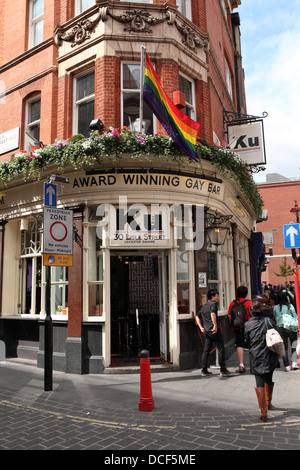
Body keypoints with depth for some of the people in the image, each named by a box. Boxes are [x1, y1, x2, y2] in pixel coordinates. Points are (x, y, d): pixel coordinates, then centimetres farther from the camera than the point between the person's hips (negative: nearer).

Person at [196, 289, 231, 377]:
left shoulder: (204, 306, 18)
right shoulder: (213, 304, -7)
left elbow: (197, 316, 21)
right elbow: (212, 314, -26)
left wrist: (201, 327, 18)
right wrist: (215, 325, -24)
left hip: (206, 331, 8)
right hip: (213, 330, -8)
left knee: (206, 351, 11)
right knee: (221, 349, 0)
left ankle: (204, 370, 13)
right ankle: (223, 370, 2)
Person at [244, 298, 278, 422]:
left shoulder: (248, 325, -5)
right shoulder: (269, 321, -9)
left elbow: (247, 342, 5)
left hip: (256, 358, -1)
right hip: (270, 357, 1)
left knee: (259, 384, 2)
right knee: (269, 380, 22)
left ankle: (263, 412, -1)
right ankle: (269, 402, 40)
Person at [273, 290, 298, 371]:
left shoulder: (276, 307, 2)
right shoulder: (290, 306, -6)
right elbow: (295, 317, -2)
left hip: (280, 328, 2)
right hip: (290, 327, -2)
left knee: (284, 347, 7)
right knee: (294, 345, 13)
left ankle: (287, 366, 9)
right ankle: (294, 363, 8)